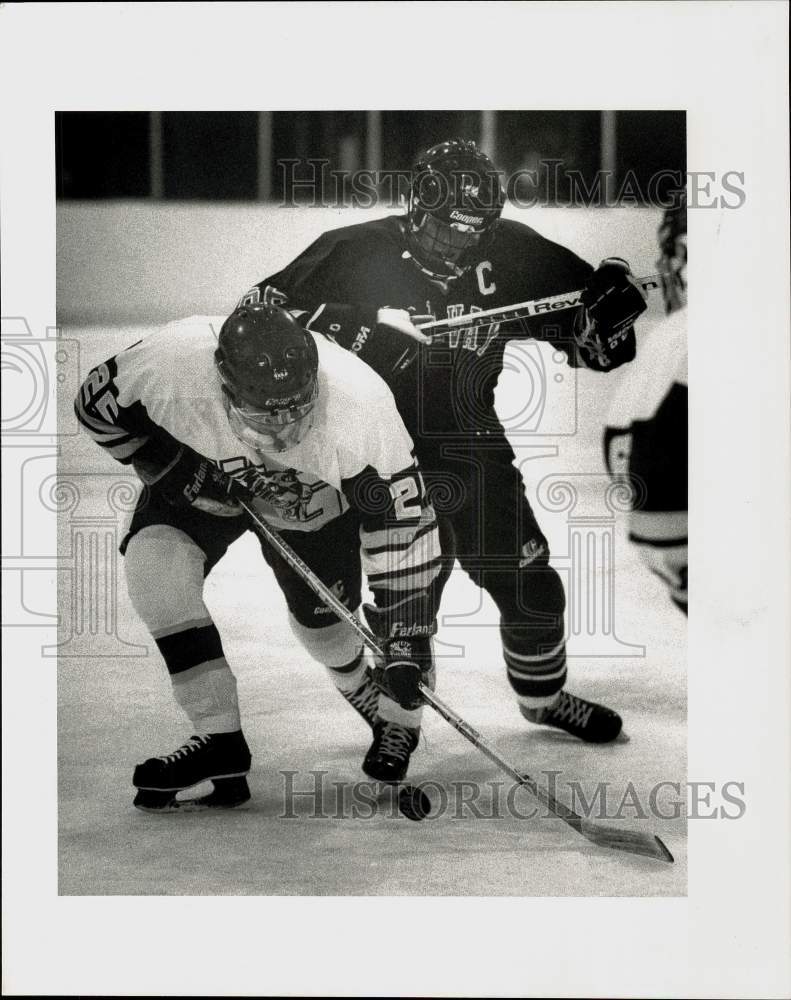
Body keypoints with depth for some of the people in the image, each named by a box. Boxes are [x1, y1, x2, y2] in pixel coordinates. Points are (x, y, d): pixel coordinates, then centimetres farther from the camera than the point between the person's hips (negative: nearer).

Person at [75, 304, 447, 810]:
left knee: (323, 621, 6)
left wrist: (406, 640, -34)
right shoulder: (173, 363, -40)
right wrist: (165, 462, -23)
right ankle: (220, 738, -17)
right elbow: (96, 403, -17)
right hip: (202, 479, 1)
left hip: (319, 502, -1)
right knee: (152, 559, -24)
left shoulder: (362, 407, -42)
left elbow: (402, 527, -34)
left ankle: (391, 715, 41)